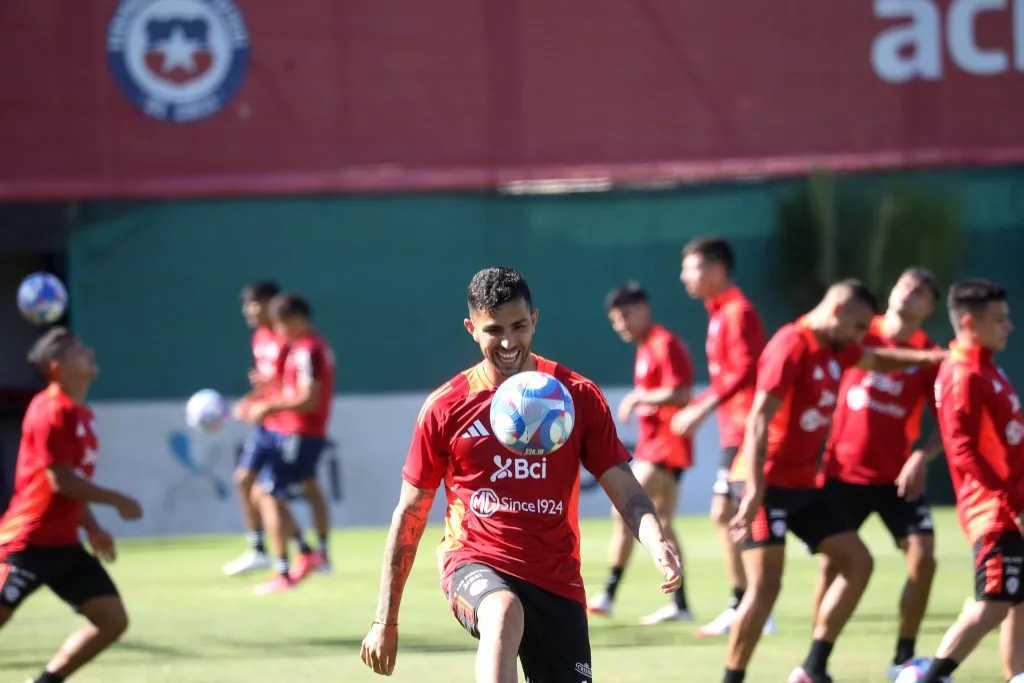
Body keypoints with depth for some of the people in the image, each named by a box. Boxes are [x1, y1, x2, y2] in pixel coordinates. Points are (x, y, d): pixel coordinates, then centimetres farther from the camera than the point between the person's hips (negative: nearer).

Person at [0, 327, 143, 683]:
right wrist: (118, 501, -14)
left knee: (113, 621, 2)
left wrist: (91, 527, 16)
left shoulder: (80, 413, 13)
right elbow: (61, 480, -20)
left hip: (63, 543, 9)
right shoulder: (50, 410, -15)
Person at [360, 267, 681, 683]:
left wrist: (658, 547, -22)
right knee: (504, 611, -37)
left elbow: (626, 492, 0)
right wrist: (385, 620, 7)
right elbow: (409, 516, 8)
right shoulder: (445, 407, 2)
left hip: (557, 581, 2)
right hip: (475, 564, -2)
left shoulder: (578, 397, 3)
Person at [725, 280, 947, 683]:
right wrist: (755, 493, -31)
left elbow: (877, 360, 34)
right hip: (770, 483, -9)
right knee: (765, 586, -15)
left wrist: (925, 357, 20)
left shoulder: (835, 348, 9)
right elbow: (758, 421, -24)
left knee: (857, 562, 7)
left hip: (804, 485, 9)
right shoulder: (791, 348, -17)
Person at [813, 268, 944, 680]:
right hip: (844, 472, 0)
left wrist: (922, 456, -20)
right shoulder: (858, 337, -3)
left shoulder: (929, 357, -3)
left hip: (897, 476, 0)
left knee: (923, 556, -12)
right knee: (833, 561, -2)